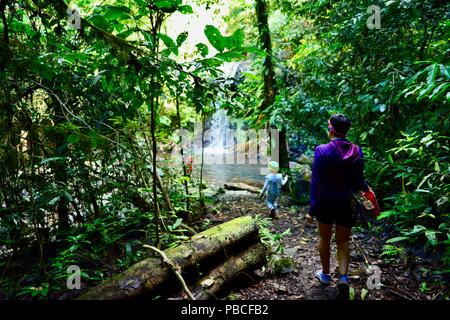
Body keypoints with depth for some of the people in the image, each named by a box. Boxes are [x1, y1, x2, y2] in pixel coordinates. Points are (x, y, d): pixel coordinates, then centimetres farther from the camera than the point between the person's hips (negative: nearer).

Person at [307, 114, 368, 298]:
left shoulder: (322, 150, -15)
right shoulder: (356, 151, -4)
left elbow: (316, 182, -16)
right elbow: (359, 181, 1)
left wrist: (312, 209, -11)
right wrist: (366, 189, 26)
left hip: (325, 202, -2)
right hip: (347, 203, 3)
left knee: (324, 238, 18)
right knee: (343, 241, 16)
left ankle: (325, 274, 32)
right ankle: (343, 276, -1)